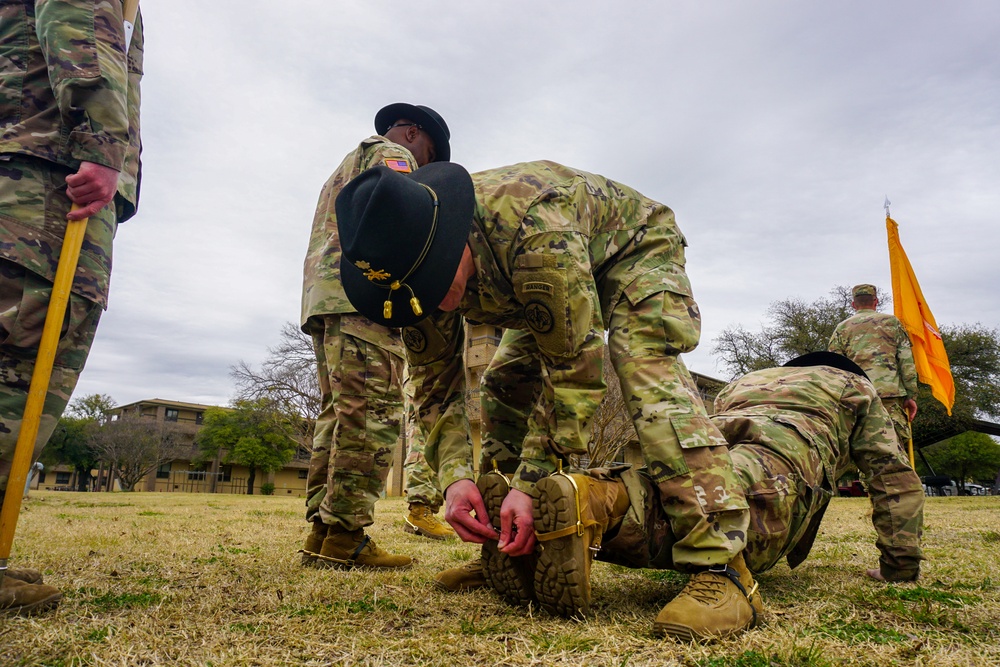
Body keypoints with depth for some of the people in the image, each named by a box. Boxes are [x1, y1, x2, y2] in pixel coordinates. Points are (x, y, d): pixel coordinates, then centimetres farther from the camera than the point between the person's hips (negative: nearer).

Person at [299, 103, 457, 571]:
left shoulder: (347, 166, 37)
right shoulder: (393, 154, 8)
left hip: (321, 295, 10)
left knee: (339, 415, 5)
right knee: (373, 414, -15)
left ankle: (321, 534, 4)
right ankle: (344, 537, -18)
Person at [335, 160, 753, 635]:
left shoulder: (535, 227, -45)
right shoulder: (418, 265, -22)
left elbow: (576, 368, -39)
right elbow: (434, 383, -16)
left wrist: (532, 483, -39)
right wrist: (454, 476, -29)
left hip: (634, 245, -6)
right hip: (545, 277, 7)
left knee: (645, 366, -33)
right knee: (504, 385, -3)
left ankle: (716, 564, -33)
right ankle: (505, 549, 8)